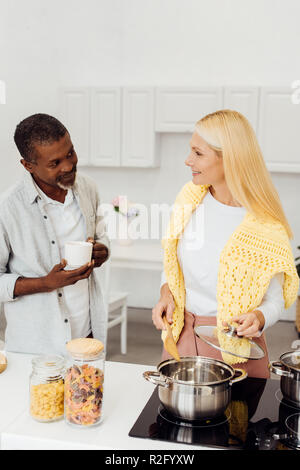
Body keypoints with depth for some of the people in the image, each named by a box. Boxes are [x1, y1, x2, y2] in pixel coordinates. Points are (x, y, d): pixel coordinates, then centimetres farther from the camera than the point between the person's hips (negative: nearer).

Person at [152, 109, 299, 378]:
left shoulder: (264, 225, -17)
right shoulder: (190, 198, -4)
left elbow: (275, 299, -9)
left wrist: (258, 318, -29)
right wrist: (166, 294, -7)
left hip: (237, 346, -4)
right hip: (182, 334, 4)